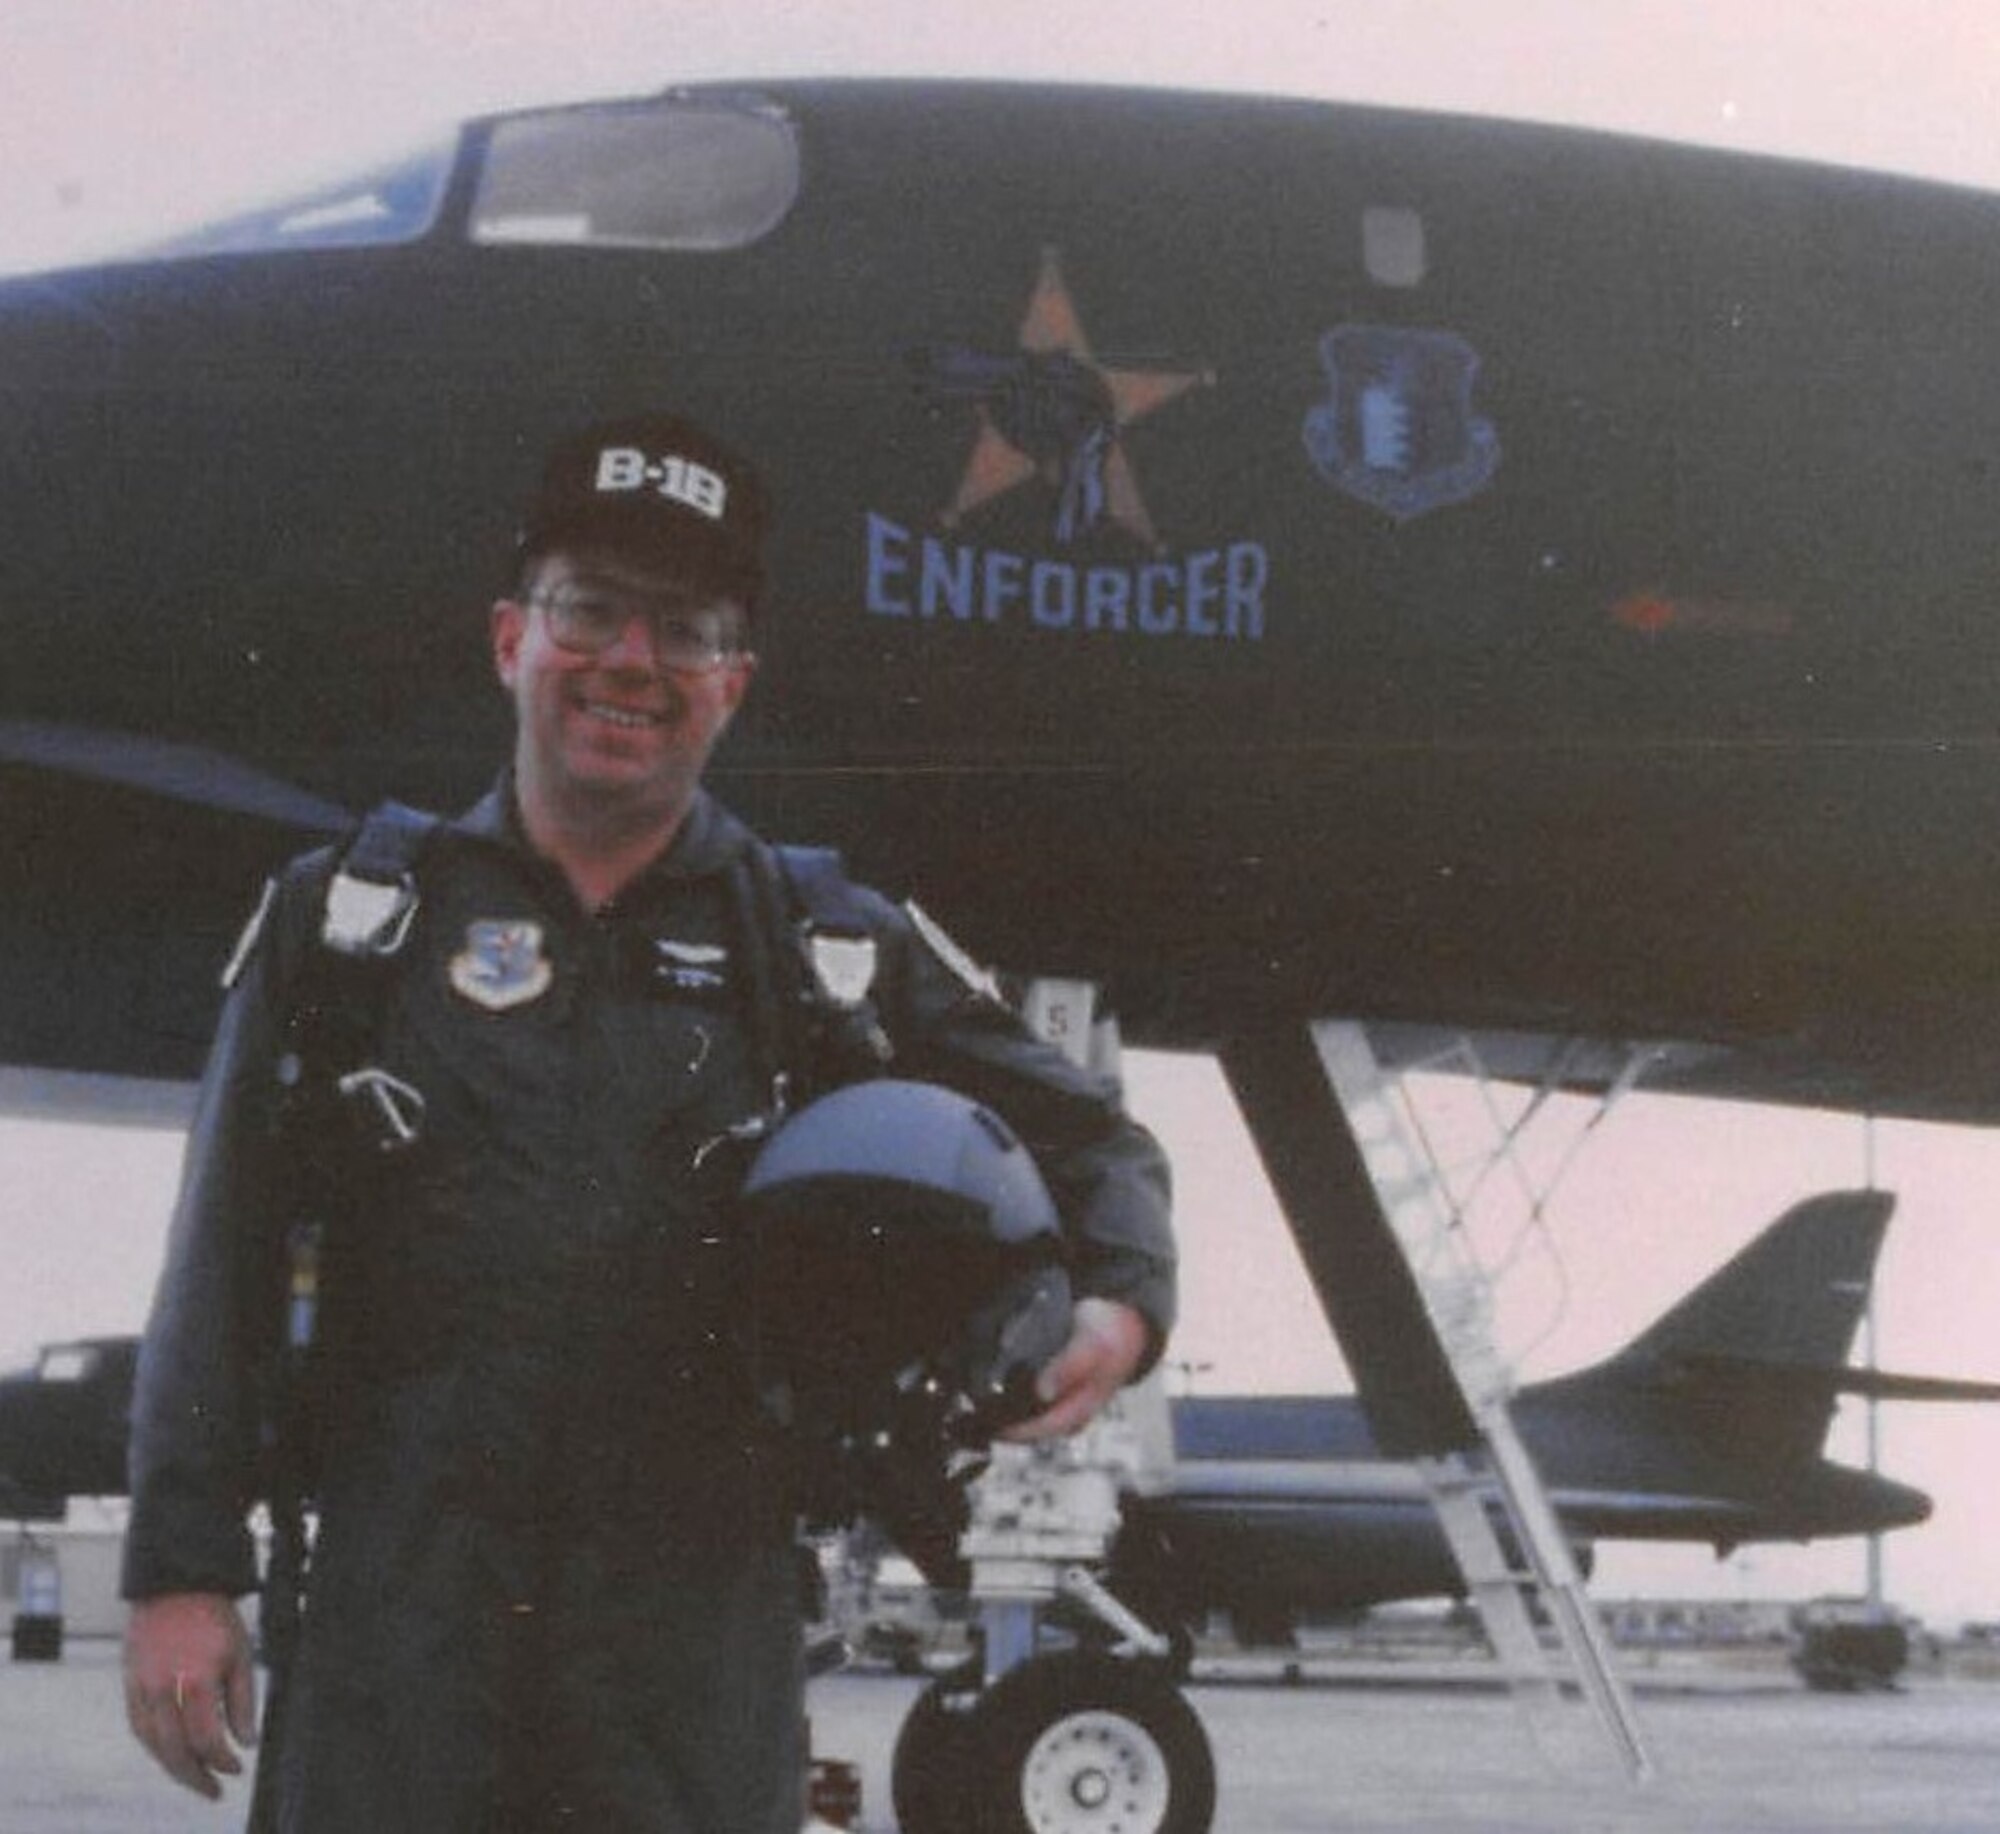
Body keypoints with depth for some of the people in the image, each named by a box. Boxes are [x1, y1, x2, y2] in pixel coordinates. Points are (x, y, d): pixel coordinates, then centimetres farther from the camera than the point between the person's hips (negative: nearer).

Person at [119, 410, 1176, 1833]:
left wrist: (1121, 1304, -5)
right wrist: (182, 1572, 1)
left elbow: (1084, 1137, 18)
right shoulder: (348, 918, 10)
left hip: (702, 1647, 1)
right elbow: (225, 1275, 8)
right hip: (399, 1634, 0)